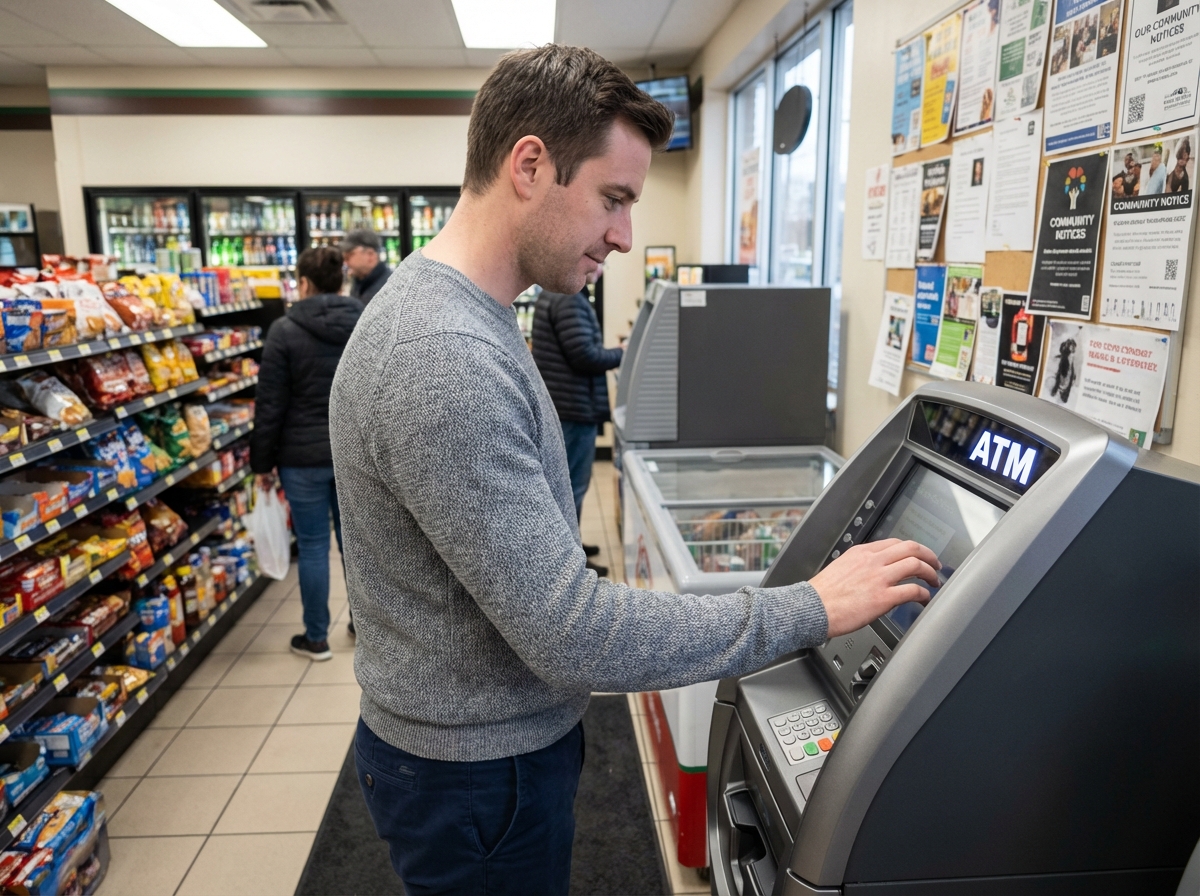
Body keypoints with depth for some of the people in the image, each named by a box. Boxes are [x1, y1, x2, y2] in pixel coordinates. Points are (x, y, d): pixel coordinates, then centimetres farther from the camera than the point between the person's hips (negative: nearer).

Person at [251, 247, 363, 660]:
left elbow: (270, 404, -9)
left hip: (304, 455, -4)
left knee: (313, 545, 6)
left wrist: (262, 462, -1)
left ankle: (316, 638, 18)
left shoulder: (285, 330, -10)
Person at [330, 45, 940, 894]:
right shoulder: (444, 358, -31)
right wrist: (810, 609, -22)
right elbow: (573, 634, -30)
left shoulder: (459, 312, 3)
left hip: (497, 733, 9)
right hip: (477, 772, -9)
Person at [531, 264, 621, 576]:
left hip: (560, 404, 11)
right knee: (572, 483, -1)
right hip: (574, 406, -11)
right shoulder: (569, 300, -19)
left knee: (564, 479, 19)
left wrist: (610, 351, 7)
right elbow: (584, 355, -24)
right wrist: (621, 354, -9)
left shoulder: (553, 293, 14)